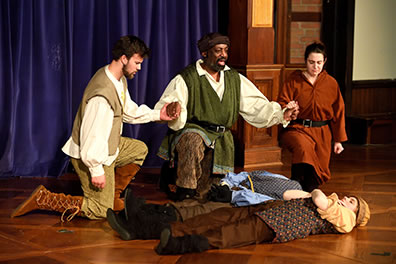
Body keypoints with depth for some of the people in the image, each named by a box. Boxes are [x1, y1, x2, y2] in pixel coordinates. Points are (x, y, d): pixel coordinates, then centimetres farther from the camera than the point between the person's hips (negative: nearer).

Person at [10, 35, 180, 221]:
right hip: (91, 155, -10)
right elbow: (92, 135, -31)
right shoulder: (103, 94, -33)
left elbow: (129, 111, 13)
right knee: (100, 211, -2)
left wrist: (157, 115, 3)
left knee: (139, 149, 23)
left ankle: (113, 195, 25)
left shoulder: (120, 79, 0)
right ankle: (42, 199, -1)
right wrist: (96, 170, -24)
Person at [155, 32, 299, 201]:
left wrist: (281, 114, -8)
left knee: (203, 193, -4)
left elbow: (256, 106, 8)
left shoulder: (235, 79, 11)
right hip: (190, 131, -4)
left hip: (220, 139, 4)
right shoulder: (186, 79, -6)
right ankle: (184, 189, -22)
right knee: (193, 140, -41)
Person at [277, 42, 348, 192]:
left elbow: (338, 112, 11)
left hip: (322, 133, 3)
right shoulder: (294, 81, 0)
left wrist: (338, 140, 9)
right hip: (297, 128, -3)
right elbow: (281, 104, 0)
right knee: (303, 147, -36)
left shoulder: (331, 83, 6)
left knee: (316, 176, 2)